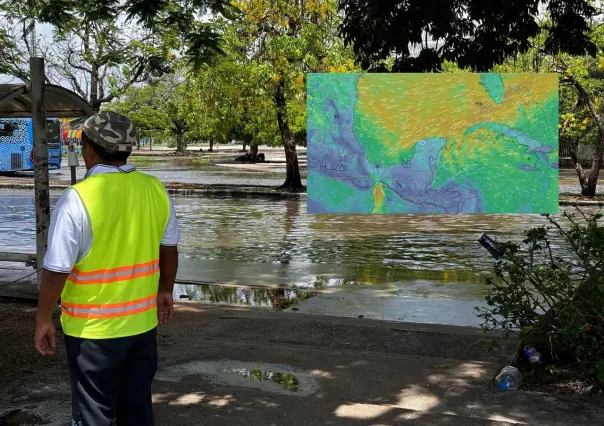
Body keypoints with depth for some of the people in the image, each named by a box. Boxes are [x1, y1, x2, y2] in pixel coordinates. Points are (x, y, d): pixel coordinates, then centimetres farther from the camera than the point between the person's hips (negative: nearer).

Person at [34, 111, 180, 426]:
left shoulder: (77, 199, -18)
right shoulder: (155, 189, -2)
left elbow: (57, 270, -16)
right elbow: (169, 249, 9)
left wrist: (43, 320, -2)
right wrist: (165, 290, 24)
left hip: (93, 329, -5)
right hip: (143, 322, 5)